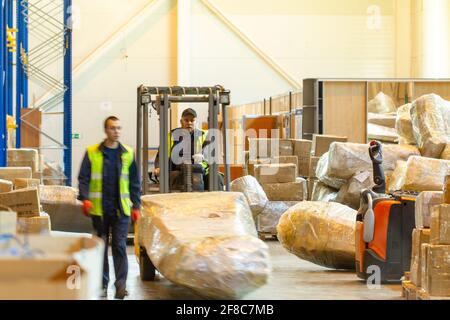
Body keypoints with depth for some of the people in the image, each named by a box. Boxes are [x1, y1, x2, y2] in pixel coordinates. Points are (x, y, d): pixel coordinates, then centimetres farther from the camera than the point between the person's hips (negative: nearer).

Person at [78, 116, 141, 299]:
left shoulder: (128, 153, 5)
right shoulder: (92, 152, 1)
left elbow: (134, 182, 10)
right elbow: (83, 178, 1)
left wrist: (136, 205, 6)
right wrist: (85, 199, -13)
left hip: (121, 209, 0)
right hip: (99, 208, 0)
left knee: (120, 246, -4)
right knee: (102, 246, 8)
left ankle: (121, 285, -4)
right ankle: (103, 284, 18)